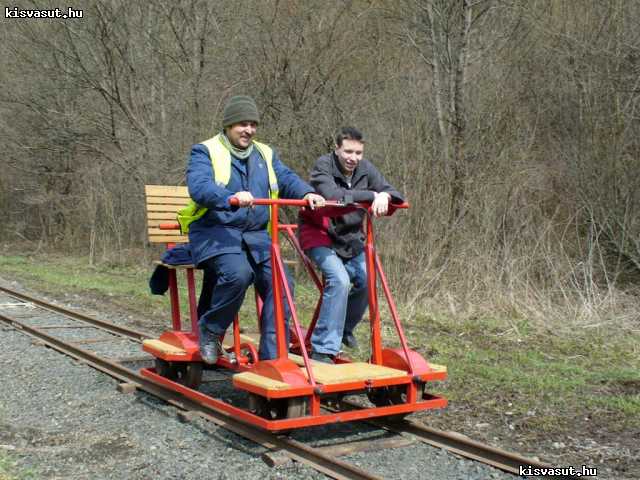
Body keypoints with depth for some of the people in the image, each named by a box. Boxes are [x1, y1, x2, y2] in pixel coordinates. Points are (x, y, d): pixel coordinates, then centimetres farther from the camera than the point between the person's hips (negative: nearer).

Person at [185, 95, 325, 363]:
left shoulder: (265, 154, 18)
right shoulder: (206, 152, 0)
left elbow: (286, 179, 3)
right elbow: (199, 186, -19)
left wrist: (307, 193, -20)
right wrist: (231, 197, -40)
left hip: (256, 236, 6)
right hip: (215, 233, -5)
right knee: (238, 273, -32)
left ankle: (272, 357, -4)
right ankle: (210, 330, -6)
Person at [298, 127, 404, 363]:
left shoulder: (365, 169, -4)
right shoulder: (323, 166, -19)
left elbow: (392, 192, -4)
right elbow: (332, 195, -38)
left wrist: (384, 197, -29)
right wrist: (371, 195, -35)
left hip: (350, 237, 6)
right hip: (319, 235, -6)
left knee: (367, 281, -3)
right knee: (339, 279, -25)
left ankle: (344, 328, 27)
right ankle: (323, 350, -19)